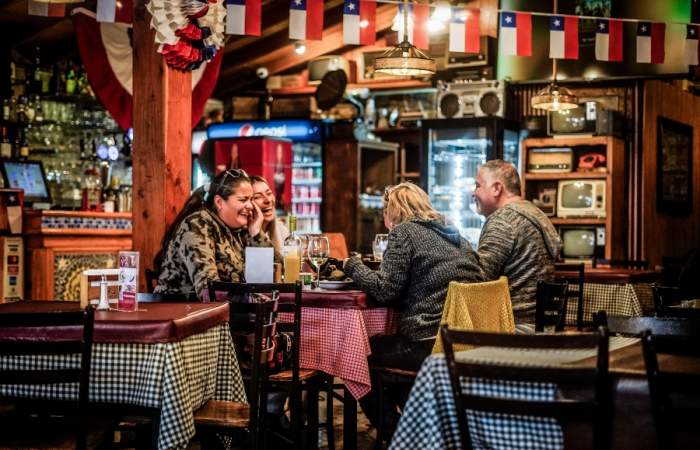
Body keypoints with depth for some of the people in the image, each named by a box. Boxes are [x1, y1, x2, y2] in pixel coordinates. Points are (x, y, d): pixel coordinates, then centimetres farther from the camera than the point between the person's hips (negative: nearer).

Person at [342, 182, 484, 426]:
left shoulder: (404, 232, -4)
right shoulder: (454, 235, 19)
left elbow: (385, 290, -11)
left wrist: (352, 265, 4)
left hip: (432, 345, -9)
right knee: (382, 344, 29)